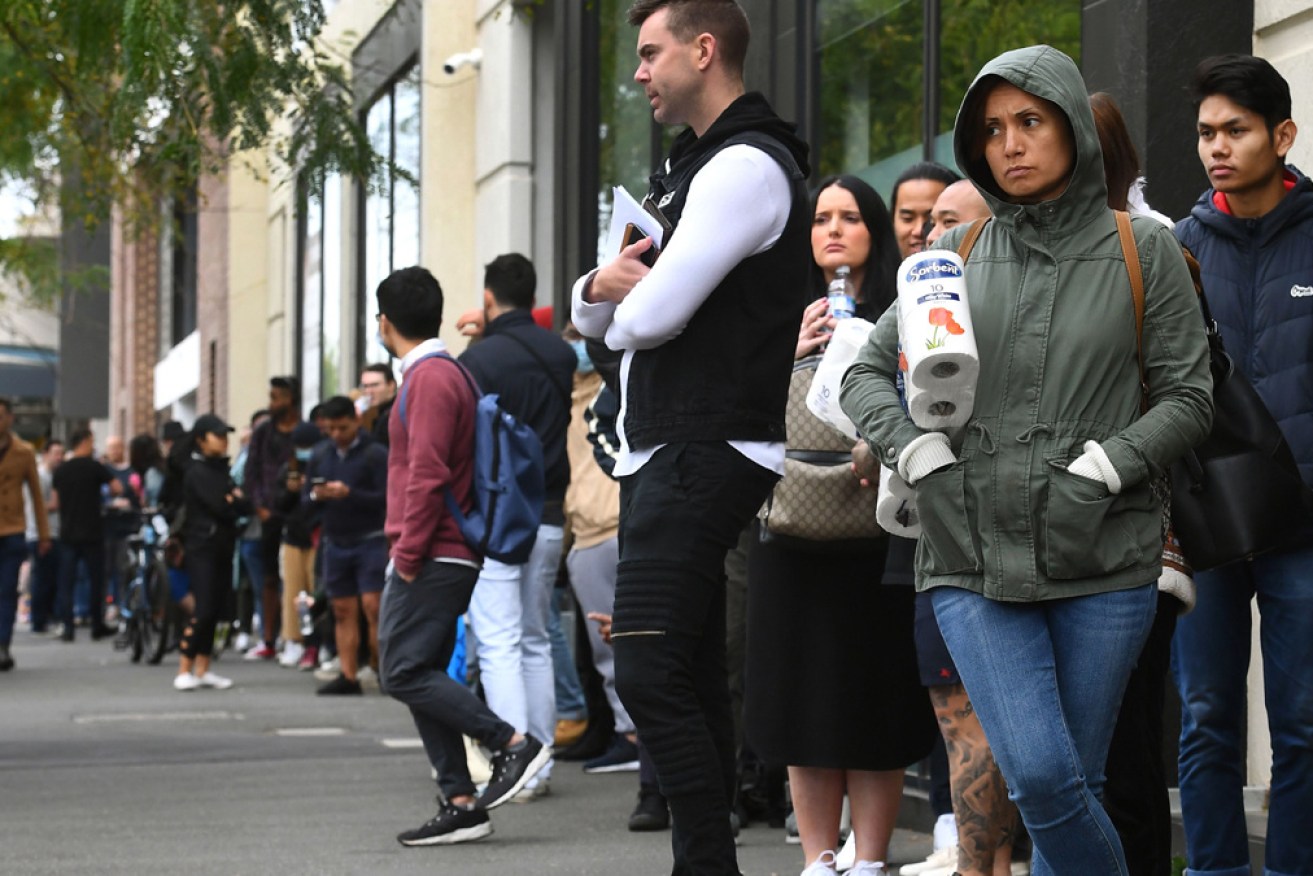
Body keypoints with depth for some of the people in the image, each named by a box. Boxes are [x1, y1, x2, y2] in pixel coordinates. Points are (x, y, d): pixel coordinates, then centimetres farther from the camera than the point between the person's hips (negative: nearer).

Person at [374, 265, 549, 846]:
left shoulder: (430, 379, -13)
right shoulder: (444, 373, 18)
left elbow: (428, 474, -21)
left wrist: (407, 553, -18)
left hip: (430, 559, -10)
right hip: (447, 558, 10)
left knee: (404, 672, -11)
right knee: (420, 675, 8)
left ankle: (513, 745, -10)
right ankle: (460, 804, 6)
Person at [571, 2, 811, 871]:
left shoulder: (745, 167, -11)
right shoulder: (696, 168, 22)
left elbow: (653, 315, -20)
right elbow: (595, 319, 22)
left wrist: (625, 303, 4)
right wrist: (601, 286, -2)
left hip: (704, 455, -11)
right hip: (665, 455, 11)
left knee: (650, 676, -16)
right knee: (692, 680, 10)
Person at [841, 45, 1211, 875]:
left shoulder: (1143, 247, 4)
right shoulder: (959, 253, 9)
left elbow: (1189, 396, 2)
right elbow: (868, 372, 13)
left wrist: (1100, 469, -12)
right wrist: (922, 456, -4)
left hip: (1103, 558, -1)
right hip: (974, 560, 1)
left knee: (1074, 785, 3)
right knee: (1040, 778, -13)